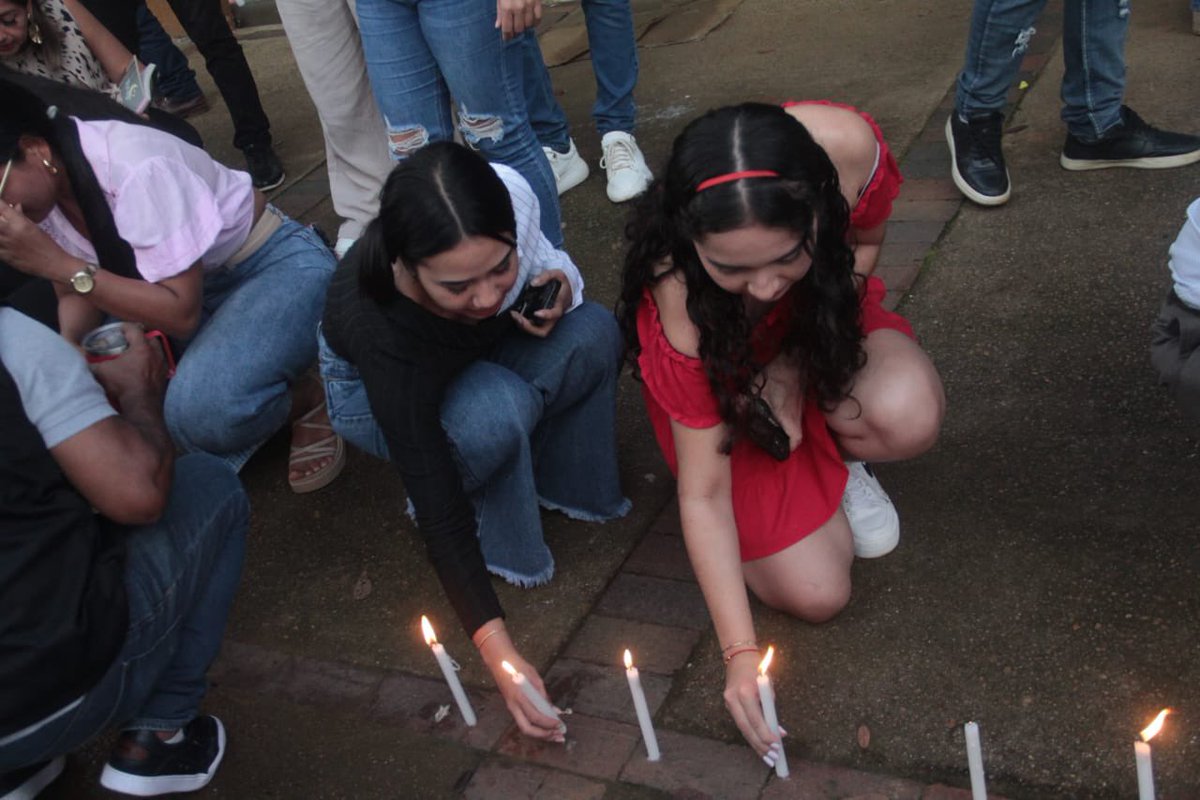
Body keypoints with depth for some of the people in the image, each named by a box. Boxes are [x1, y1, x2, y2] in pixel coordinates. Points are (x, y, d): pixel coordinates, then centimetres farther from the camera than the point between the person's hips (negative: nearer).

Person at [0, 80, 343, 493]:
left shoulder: (134, 168, -29)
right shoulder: (44, 189, -6)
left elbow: (182, 314, -27)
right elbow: (76, 297, 6)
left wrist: (59, 264, -30)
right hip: (192, 282, 8)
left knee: (199, 408, -33)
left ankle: (305, 401, -3)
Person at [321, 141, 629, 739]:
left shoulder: (509, 197, -34)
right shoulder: (382, 328, -43)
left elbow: (543, 257, -6)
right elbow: (439, 515, -38)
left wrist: (559, 285, -30)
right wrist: (496, 649, -43)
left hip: (479, 351, 5)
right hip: (370, 383, -4)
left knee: (592, 335, -24)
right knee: (495, 410, -36)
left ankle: (565, 487, -3)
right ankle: (500, 542, -7)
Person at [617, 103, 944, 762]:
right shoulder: (683, 306, -37)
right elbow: (704, 494, -26)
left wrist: (796, 367, -18)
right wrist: (740, 653, -30)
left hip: (820, 333, 3)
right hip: (724, 378, -2)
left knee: (908, 418, -33)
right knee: (814, 594, -14)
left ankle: (834, 454, 3)